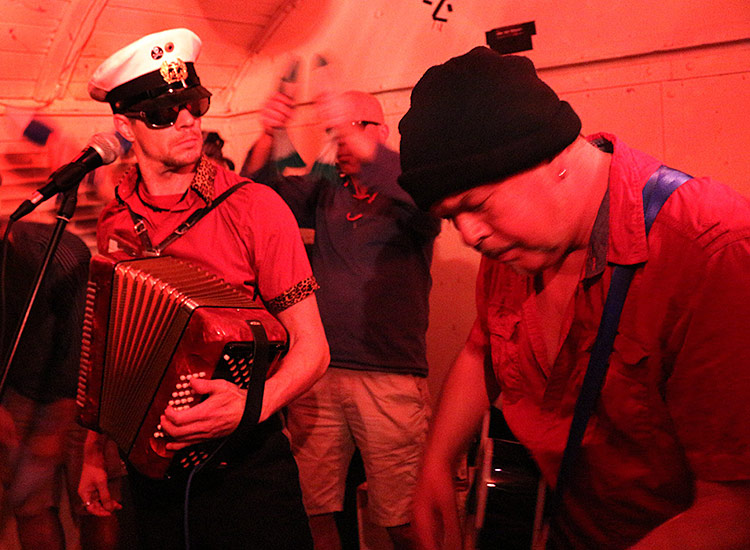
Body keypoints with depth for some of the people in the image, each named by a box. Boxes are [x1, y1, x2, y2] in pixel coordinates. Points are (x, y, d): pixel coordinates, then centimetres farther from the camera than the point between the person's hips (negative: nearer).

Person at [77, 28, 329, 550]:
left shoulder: (254, 206, -12)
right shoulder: (115, 224, 2)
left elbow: (312, 347, -13)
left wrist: (253, 405, -31)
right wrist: (93, 451, 13)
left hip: (246, 468, -4)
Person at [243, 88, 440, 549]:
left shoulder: (407, 187, 4)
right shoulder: (325, 191, 16)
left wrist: (360, 144, -28)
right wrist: (269, 135, -15)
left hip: (391, 377, -3)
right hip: (316, 373, 4)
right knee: (313, 509, 8)